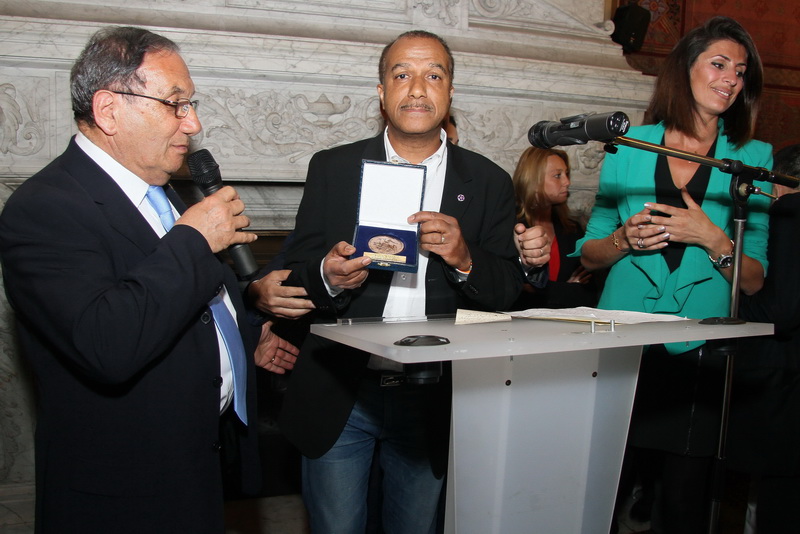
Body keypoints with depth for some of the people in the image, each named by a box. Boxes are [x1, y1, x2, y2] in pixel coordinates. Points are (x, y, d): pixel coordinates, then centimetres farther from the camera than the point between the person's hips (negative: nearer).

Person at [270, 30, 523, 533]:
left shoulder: (489, 182, 2)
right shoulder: (333, 168, 1)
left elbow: (509, 290, 0)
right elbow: (295, 272, 1)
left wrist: (464, 259, -21)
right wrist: (328, 276, -23)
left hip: (432, 402, 1)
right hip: (340, 397, 0)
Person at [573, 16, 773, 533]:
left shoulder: (753, 158, 6)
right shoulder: (630, 146, 7)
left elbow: (754, 279, 3)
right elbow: (589, 254, 11)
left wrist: (711, 237, -13)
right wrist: (626, 238, -9)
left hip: (698, 354, 0)